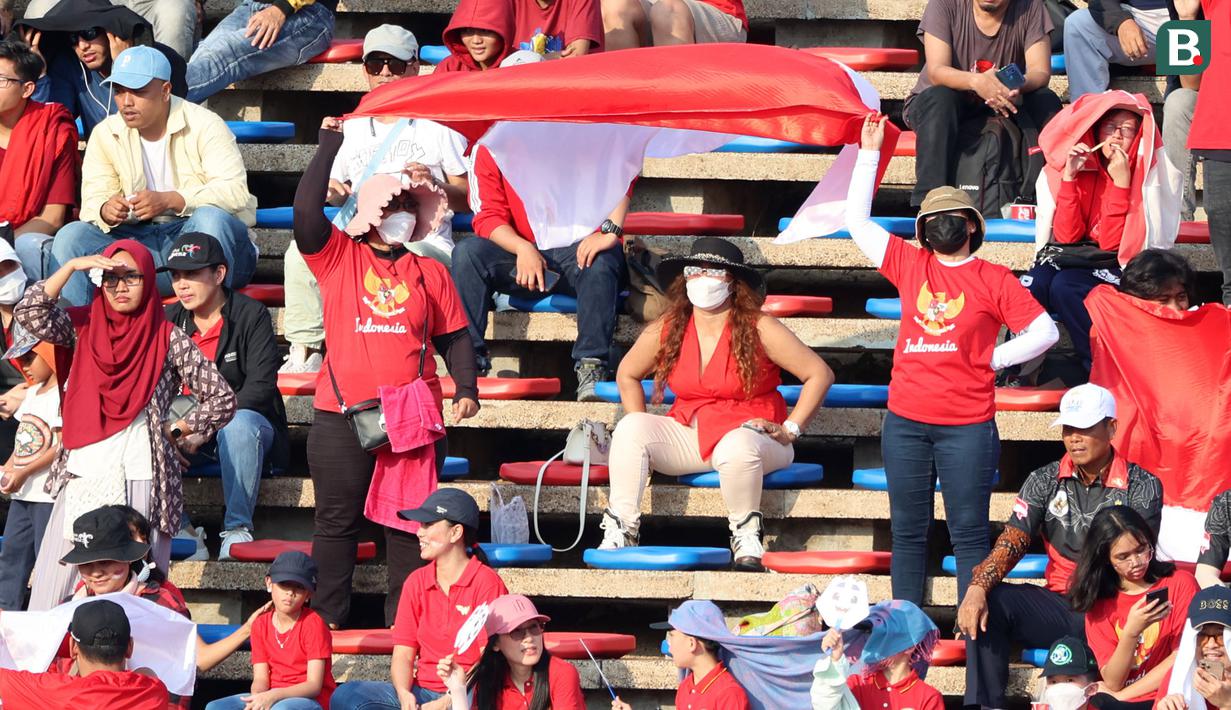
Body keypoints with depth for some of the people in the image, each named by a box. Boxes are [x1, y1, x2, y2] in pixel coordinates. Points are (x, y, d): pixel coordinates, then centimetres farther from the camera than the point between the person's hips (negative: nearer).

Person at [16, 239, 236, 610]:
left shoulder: (168, 340, 3)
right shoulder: (83, 325, 11)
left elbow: (222, 399, 5)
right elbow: (30, 314, -6)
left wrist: (176, 432, 5)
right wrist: (72, 266, -9)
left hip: (139, 480, -3)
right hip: (81, 478, 3)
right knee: (51, 587, -3)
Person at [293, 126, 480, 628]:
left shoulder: (430, 272, 13)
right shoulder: (338, 257, 6)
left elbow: (453, 336, 14)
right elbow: (306, 211, -9)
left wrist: (466, 388, -1)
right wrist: (331, 146, -9)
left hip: (413, 413, 1)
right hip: (342, 415, -1)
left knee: (408, 521, 3)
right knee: (337, 521, 4)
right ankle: (328, 619, 11)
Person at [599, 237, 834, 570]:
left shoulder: (759, 330, -9)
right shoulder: (666, 331, 2)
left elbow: (819, 374, -4)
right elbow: (627, 374, 20)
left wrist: (790, 429, -9)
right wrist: (643, 431, 7)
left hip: (749, 434, -4)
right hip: (690, 436, 4)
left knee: (736, 447, -40)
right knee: (630, 428, -21)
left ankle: (746, 534, -17)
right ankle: (620, 529, -21)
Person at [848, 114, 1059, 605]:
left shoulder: (993, 280, 4)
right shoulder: (910, 265, 11)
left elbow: (1044, 332, 3)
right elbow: (857, 220, 14)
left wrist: (994, 359, -1)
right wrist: (869, 152, 13)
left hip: (967, 426, -3)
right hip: (905, 423, 3)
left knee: (969, 534, -2)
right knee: (908, 533, 7)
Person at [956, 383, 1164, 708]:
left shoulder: (1142, 487, 0)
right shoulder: (1044, 482, 9)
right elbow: (1010, 544, -1)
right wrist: (977, 588, -21)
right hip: (1061, 606, 4)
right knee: (987, 604, -21)